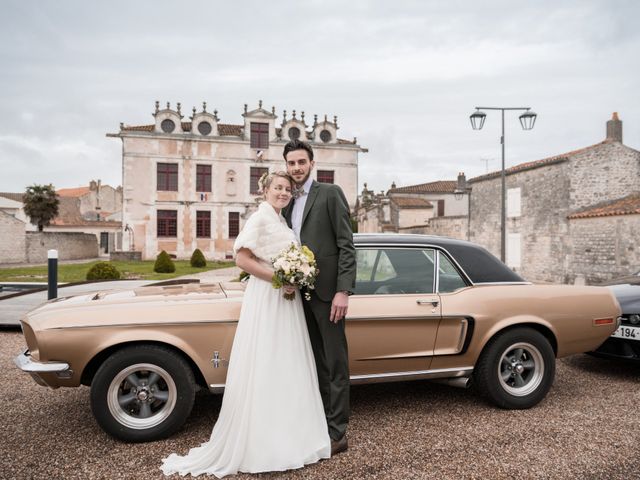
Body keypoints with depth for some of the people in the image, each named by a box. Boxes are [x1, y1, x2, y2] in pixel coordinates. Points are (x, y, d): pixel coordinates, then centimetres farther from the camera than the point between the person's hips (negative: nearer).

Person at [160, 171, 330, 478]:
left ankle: (285, 437, 27)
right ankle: (260, 445, 11)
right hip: (266, 301, -9)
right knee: (263, 370, -2)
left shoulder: (282, 222, 16)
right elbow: (242, 259, -18)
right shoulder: (259, 217, -10)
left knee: (286, 369, 14)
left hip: (287, 300, 9)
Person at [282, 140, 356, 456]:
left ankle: (337, 433, 11)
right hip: (301, 293, 7)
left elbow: (346, 245, -11)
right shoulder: (288, 205, 15)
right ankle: (318, 423, 28)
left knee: (335, 363, 2)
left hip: (327, 291, -6)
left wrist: (343, 291, -18)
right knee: (316, 363, 16)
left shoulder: (330, 193, -4)